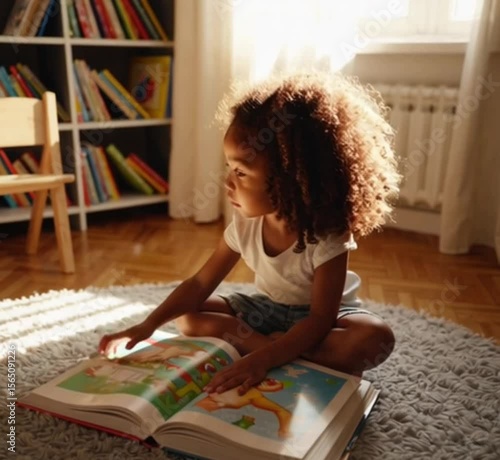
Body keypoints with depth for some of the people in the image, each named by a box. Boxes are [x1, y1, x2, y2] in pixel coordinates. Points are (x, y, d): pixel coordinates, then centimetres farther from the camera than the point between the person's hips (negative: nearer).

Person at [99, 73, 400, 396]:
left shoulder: (326, 236, -30)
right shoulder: (245, 224, -15)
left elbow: (320, 320, -33)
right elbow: (201, 283, -11)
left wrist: (262, 358, -46)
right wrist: (147, 326, -22)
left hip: (318, 317, -4)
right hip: (267, 309, 4)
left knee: (376, 338, -34)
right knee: (188, 317, -12)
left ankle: (249, 343, -27)